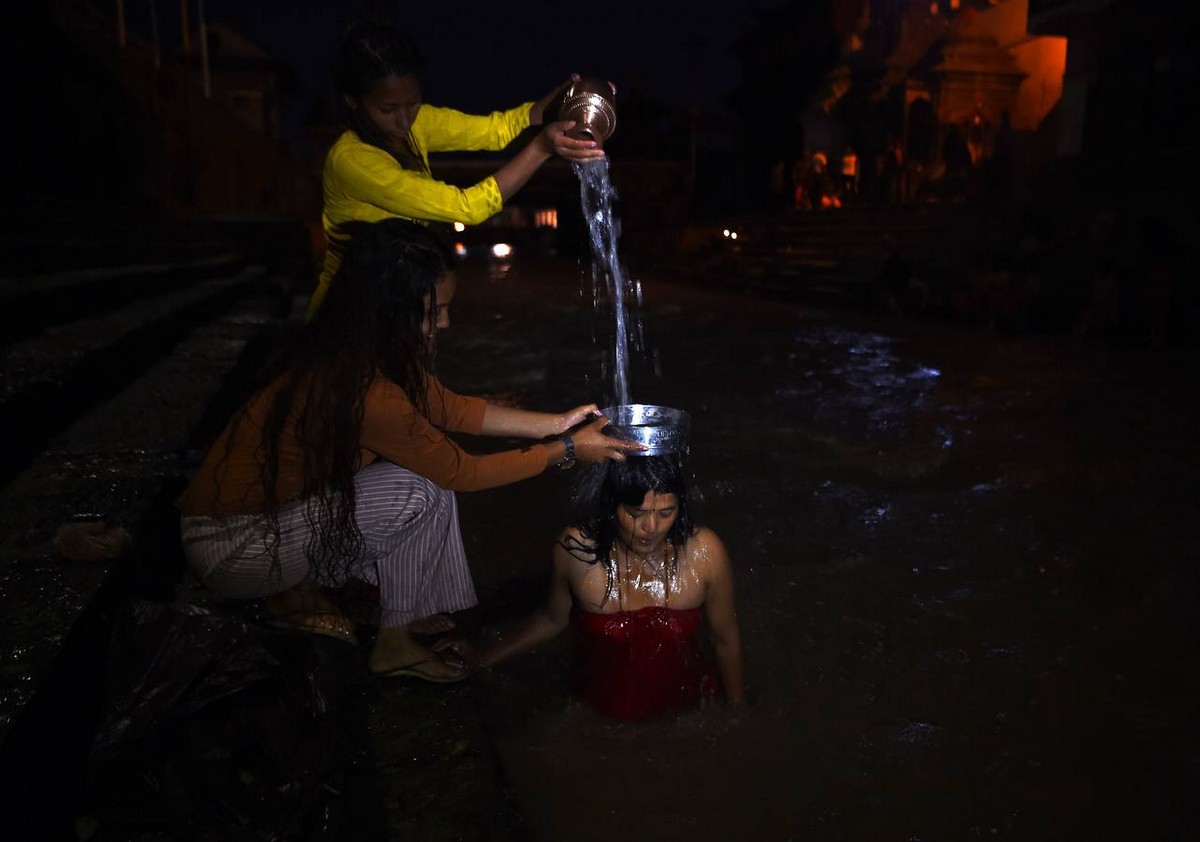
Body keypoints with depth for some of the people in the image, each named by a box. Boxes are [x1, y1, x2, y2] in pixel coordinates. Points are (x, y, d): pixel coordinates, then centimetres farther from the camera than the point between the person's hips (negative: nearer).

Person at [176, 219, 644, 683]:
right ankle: (394, 644, 1)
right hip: (229, 547, -8)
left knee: (424, 457, 2)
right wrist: (567, 450, -12)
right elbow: (462, 472, -20)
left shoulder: (363, 349, -4)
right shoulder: (364, 388, -31)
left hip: (275, 503, 8)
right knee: (423, 492, -20)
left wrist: (556, 423, 0)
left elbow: (451, 409, 4)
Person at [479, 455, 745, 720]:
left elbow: (725, 639, -6)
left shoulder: (705, 553, -22)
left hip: (687, 709, 1)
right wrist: (481, 660, -5)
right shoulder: (575, 548, -22)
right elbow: (553, 619, -3)